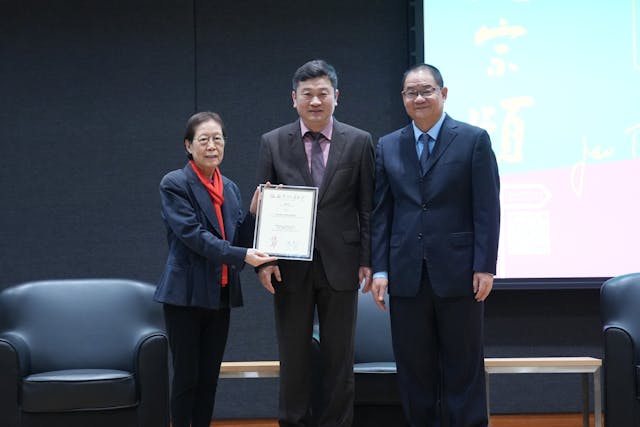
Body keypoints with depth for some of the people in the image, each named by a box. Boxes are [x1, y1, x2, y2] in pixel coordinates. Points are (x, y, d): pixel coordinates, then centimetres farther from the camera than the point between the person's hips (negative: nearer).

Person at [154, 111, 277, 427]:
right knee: (186, 378, -1)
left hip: (221, 294, 6)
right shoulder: (174, 184, -6)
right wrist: (241, 256, -24)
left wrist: (254, 211, -4)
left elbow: (239, 240, 11)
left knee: (209, 379, 9)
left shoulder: (230, 188, 12)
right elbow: (193, 235, -17)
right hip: (187, 294, -6)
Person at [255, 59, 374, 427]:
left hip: (340, 264, 0)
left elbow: (368, 207, 2)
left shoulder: (359, 142, 1)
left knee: (340, 356, 7)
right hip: (290, 267, 1)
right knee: (293, 356, 8)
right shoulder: (273, 143, 3)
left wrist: (368, 259, -4)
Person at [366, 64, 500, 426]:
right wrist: (380, 268, 0)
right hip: (407, 274, 3)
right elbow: (381, 213, 8)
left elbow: (487, 209, -4)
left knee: (463, 367, 5)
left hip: (457, 272, -3)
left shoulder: (474, 140, 0)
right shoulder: (388, 147, 10)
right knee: (414, 369, 7)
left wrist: (485, 266, -9)